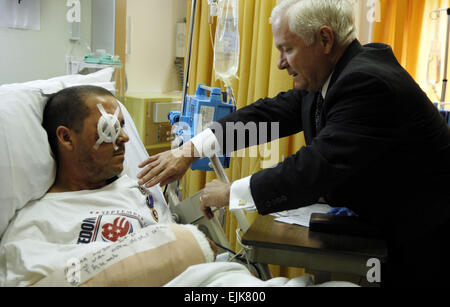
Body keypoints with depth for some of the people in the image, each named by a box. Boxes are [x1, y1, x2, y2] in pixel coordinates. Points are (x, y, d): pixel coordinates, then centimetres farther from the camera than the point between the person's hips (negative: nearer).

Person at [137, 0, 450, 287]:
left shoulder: (370, 84, -30)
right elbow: (269, 113, -3)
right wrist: (191, 150, -12)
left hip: (425, 242, -8)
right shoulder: (325, 78, -1)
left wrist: (231, 193, -22)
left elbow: (315, 169, -34)